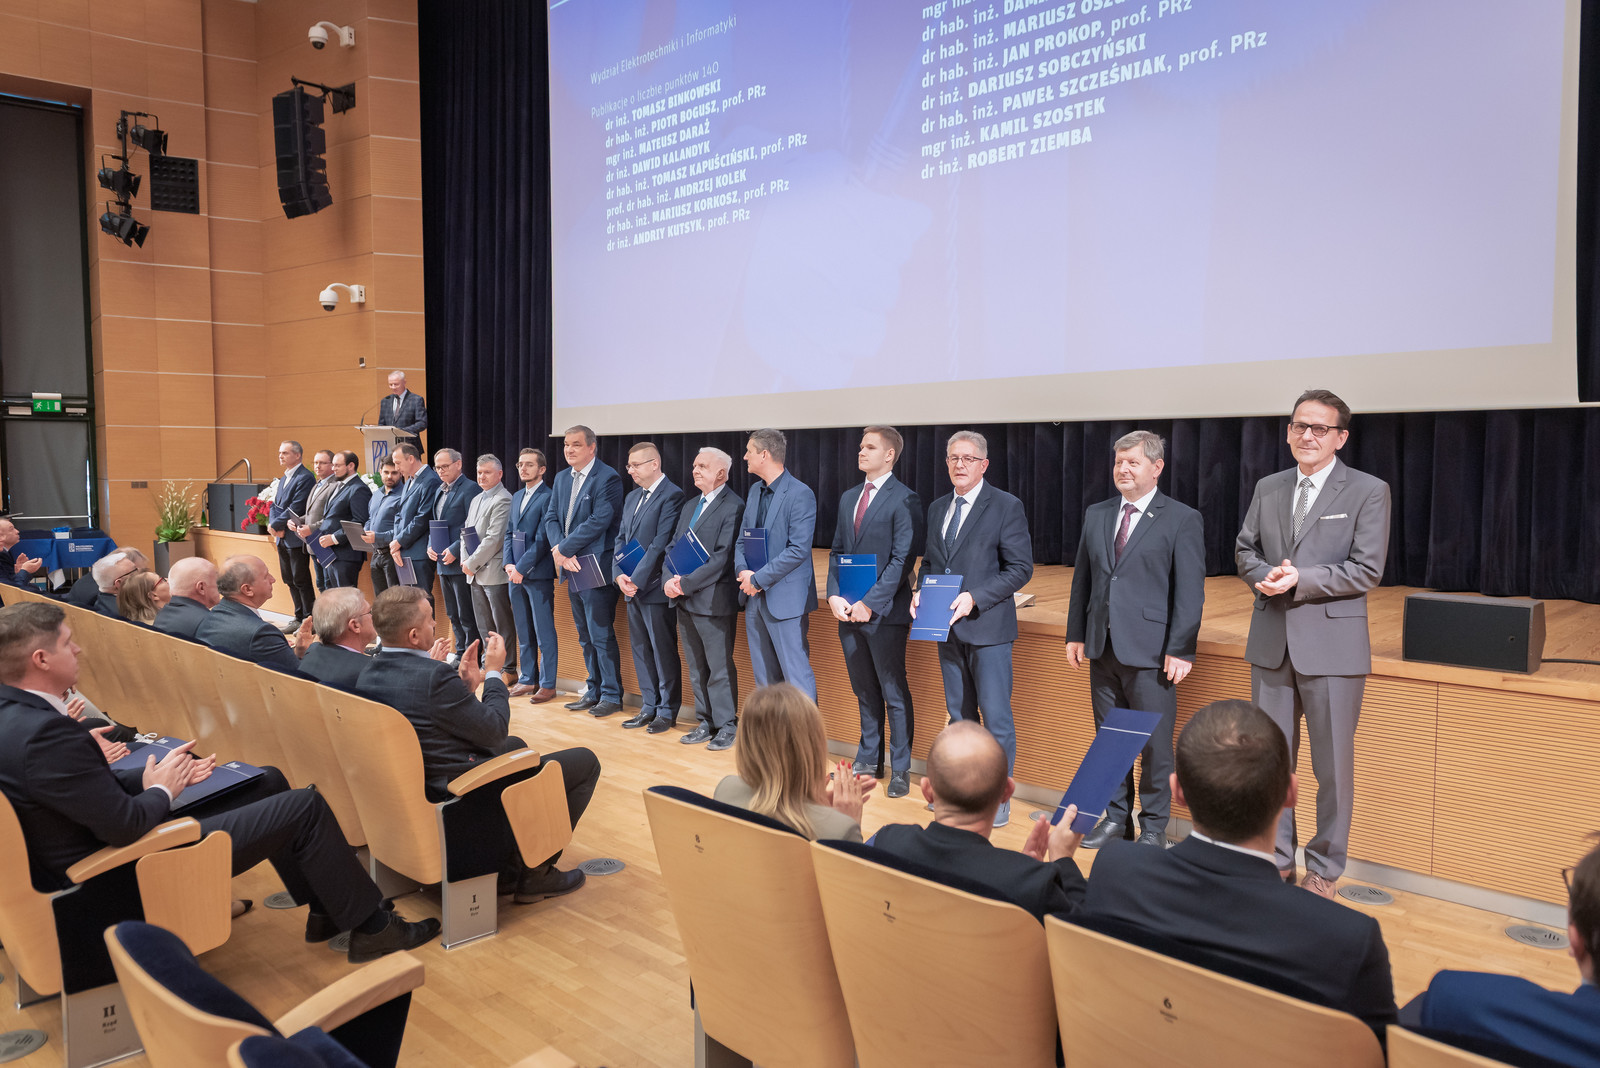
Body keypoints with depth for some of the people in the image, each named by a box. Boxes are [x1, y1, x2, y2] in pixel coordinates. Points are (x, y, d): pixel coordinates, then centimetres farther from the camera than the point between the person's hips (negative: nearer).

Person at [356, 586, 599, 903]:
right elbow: (494, 731, -18)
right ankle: (534, 872, 9)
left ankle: (508, 865, 33)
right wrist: (494, 672, -6)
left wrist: (465, 683, 4)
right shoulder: (434, 676, -29)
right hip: (464, 791, -9)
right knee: (585, 762, 1)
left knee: (514, 745, 35)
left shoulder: (367, 674, -1)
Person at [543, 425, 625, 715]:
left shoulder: (607, 479, -11)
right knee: (585, 637, 15)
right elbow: (552, 517, 10)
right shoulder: (562, 478, 14)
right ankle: (594, 690, 25)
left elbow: (598, 521, -19)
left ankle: (612, 695, 6)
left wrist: (563, 549, -16)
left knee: (602, 636, -4)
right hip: (572, 570, 8)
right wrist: (560, 551, -8)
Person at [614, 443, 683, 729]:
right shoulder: (632, 498, 16)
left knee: (663, 651, 1)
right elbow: (621, 538, 14)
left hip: (655, 587, -8)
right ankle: (649, 707, 24)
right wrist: (619, 574, -1)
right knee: (640, 650, 14)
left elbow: (660, 544, -18)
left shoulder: (671, 496, -12)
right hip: (632, 588, 9)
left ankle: (667, 710, 12)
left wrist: (637, 579, -18)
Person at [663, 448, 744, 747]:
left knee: (720, 668, 0)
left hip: (713, 600, -8)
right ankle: (705, 722, 25)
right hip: (685, 601, 8)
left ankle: (726, 726, 10)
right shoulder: (689, 506, 17)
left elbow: (722, 558, -18)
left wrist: (686, 584, -18)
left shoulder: (733, 507, -11)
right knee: (696, 668, 14)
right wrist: (669, 579, -4)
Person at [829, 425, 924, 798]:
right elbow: (837, 551, 15)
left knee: (894, 693, 2)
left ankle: (900, 769, 12)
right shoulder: (848, 498, 15)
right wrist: (834, 595, -1)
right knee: (864, 691, 16)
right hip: (848, 610, 7)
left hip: (884, 612, -7)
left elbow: (902, 559, -14)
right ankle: (870, 760, 28)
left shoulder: (904, 499, -9)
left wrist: (870, 603, -17)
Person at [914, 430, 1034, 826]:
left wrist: (974, 598, -21)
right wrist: (919, 591, -1)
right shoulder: (937, 509, 12)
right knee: (958, 714, 16)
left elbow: (1020, 568, -11)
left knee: (995, 716, -2)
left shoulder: (1006, 507, -7)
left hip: (987, 627, -6)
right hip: (948, 629, 6)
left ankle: (999, 796, 11)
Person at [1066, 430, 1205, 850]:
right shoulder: (1096, 515, 11)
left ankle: (1154, 826, 19)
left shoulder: (1182, 520, -4)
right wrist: (1076, 634, 10)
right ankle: (1117, 817, 28)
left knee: (1155, 743, 4)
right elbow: (1082, 578, 15)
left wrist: (1181, 650, -12)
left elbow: (1190, 591, -8)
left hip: (1150, 651, -5)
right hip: (1102, 647, 5)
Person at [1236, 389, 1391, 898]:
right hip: (1272, 643, 5)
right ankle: (1277, 858, 29)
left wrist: (1299, 580, -19)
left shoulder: (1368, 491, -5)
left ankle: (1325, 868, 22)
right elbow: (1244, 549, 14)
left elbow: (1367, 570, -11)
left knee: (1333, 765, 5)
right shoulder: (1268, 488, 10)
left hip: (1331, 645, -4)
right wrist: (1263, 575, -8)